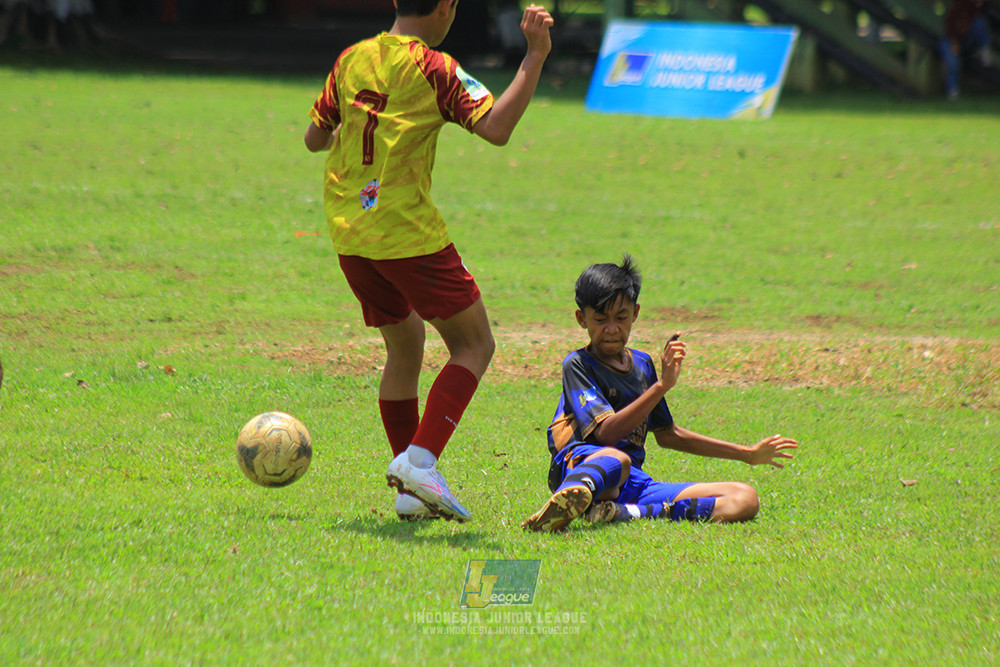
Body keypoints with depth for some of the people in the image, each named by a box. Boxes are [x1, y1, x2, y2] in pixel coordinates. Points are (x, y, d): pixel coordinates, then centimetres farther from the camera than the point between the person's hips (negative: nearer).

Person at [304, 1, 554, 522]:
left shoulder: (351, 60, 10)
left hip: (348, 234, 7)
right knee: (474, 345, 4)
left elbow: (314, 138, 18)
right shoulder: (433, 69, -9)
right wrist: (535, 56, -17)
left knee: (404, 345, 19)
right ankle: (419, 460, -14)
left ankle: (409, 491, 13)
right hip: (407, 231, -7)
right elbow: (496, 128, -20)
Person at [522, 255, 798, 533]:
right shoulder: (578, 365, 0)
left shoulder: (642, 364, 22)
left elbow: (667, 434, 34)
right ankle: (570, 497, -78)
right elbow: (607, 433, -15)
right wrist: (662, 385, -19)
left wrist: (748, 454, 38)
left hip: (634, 482, 7)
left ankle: (629, 513, -35)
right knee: (615, 459, -42)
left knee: (745, 499, -12)